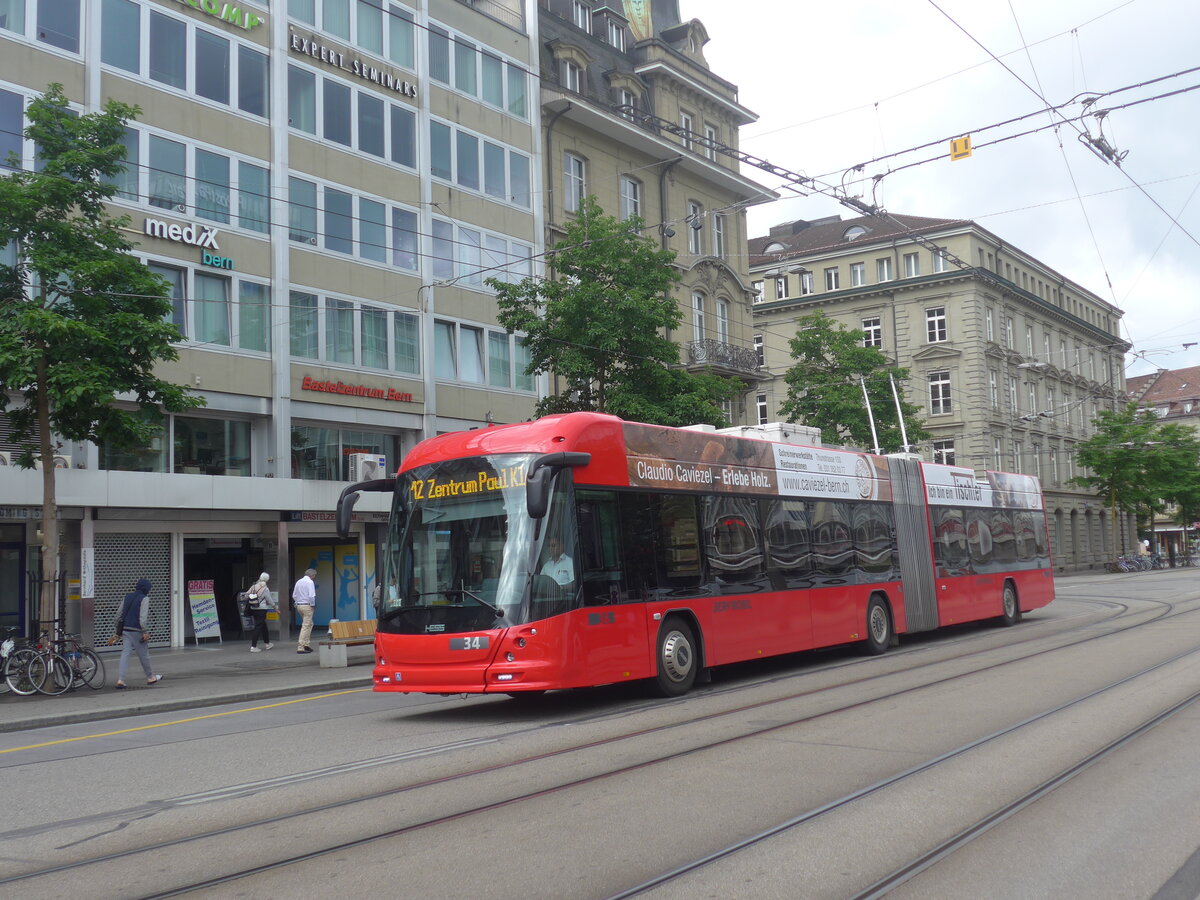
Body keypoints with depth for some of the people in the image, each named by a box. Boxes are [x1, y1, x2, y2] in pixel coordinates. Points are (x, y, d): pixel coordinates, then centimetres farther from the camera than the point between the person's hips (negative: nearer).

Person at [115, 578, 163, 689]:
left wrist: (119, 629, 23)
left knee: (125, 654, 2)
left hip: (125, 630, 6)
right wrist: (145, 632, -16)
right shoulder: (144, 599, -9)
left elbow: (119, 614, 16)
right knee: (143, 655, 7)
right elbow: (143, 617, -18)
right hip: (137, 631, -6)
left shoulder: (127, 596, 13)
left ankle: (120, 680, -9)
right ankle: (150, 677, 22)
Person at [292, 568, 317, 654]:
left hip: (299, 605, 8)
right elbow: (311, 596, -20)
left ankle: (306, 644, 19)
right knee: (306, 626, -5)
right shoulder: (310, 582, -12)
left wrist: (297, 603, 16)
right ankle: (300, 647, -7)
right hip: (307, 606, -8)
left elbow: (294, 595, 14)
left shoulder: (298, 582, 12)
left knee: (310, 624, 20)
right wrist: (312, 605, -7)